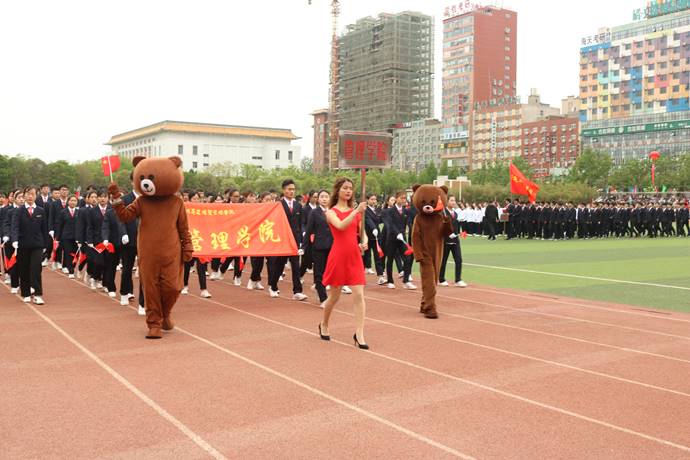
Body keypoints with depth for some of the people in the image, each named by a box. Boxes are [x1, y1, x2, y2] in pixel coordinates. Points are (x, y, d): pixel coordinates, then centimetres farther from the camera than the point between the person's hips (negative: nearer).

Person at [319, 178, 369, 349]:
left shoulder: (356, 212, 11)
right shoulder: (331, 212, -2)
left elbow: (363, 233, 12)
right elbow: (341, 226, -22)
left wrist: (364, 243, -10)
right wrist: (357, 211, -30)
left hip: (355, 257, 3)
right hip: (338, 256, -3)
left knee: (359, 296, -9)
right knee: (334, 296, 9)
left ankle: (359, 335, -6)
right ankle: (324, 325, 35)